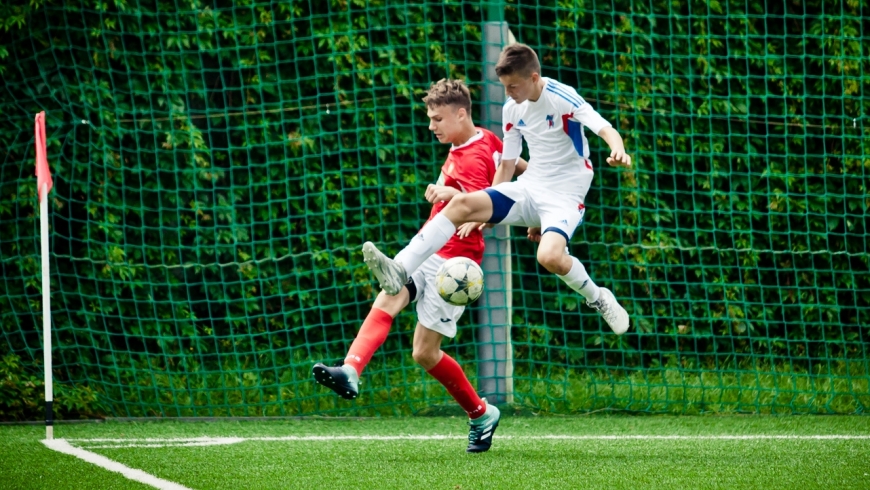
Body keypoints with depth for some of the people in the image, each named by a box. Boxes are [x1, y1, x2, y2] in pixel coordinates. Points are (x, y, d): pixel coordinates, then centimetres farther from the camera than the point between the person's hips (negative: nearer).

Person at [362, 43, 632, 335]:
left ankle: (598, 299, -3)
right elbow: (507, 165, 14)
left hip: (565, 196, -6)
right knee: (462, 205, -17)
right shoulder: (512, 110, 6)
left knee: (550, 256, -34)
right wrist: (486, 213, 11)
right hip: (529, 189, 6)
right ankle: (400, 272, -26)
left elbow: (605, 129, -26)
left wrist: (618, 151, -49)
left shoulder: (563, 98, -14)